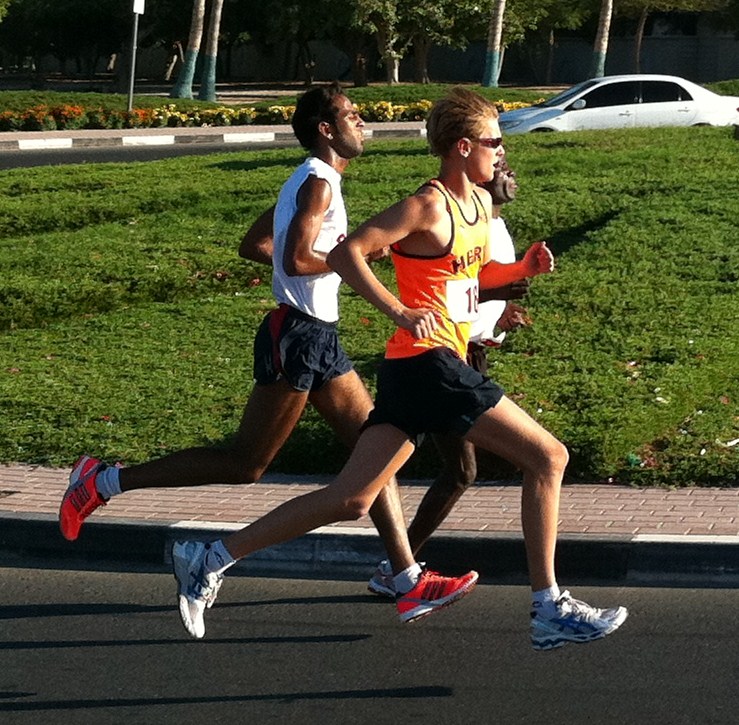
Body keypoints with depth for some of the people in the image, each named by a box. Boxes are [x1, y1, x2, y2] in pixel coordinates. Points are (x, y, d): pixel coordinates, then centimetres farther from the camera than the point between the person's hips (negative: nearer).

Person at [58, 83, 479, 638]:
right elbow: (296, 261, -25)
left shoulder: (308, 182, 17)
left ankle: (411, 580, 6)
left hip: (318, 339, 10)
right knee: (246, 464, -5)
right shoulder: (320, 183, -14)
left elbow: (253, 246, 21)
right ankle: (104, 482, 2)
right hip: (296, 336, -10)